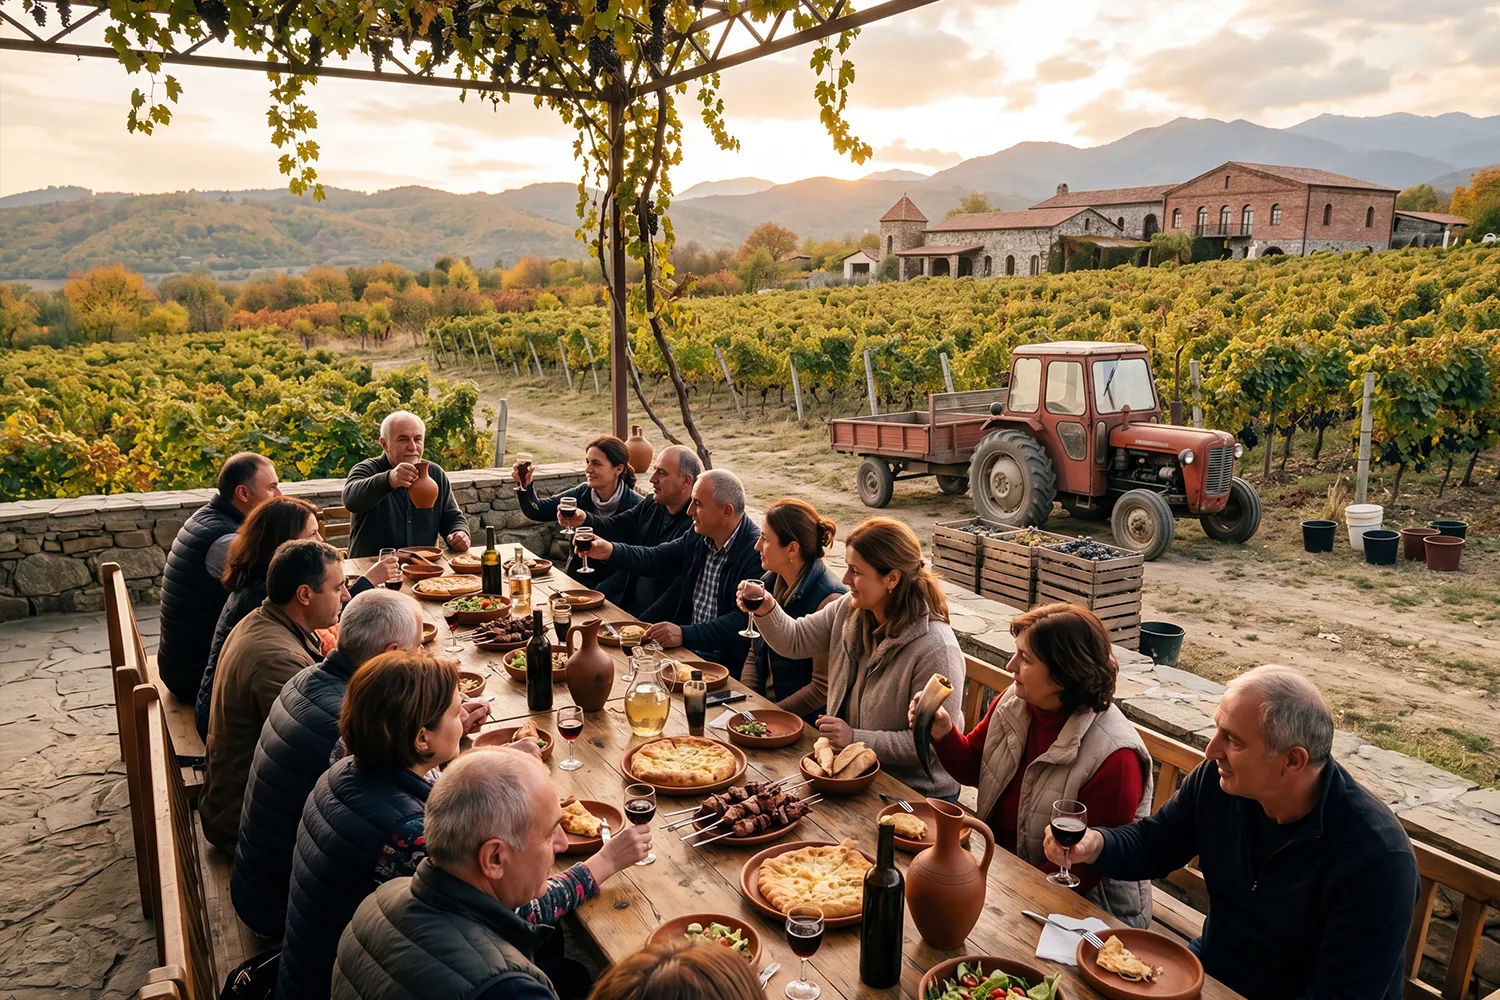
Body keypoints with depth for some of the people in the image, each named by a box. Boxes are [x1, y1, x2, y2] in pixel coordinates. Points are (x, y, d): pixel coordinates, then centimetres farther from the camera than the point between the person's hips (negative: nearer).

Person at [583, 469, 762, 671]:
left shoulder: (756, 553, -19)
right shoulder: (699, 535, 5)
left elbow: (742, 621, -25)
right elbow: (656, 559, 15)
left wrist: (685, 634, -33)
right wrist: (610, 551, -2)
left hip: (726, 661, -7)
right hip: (685, 642, 7)